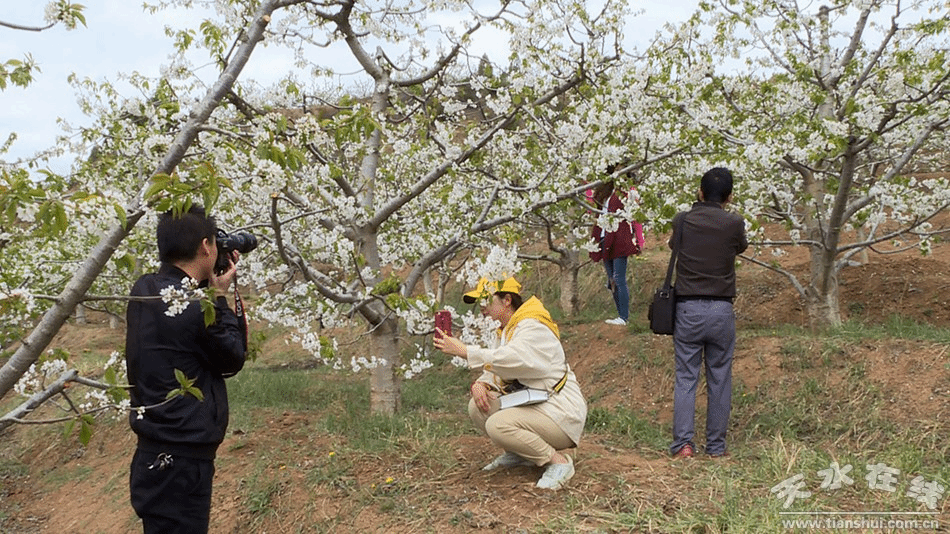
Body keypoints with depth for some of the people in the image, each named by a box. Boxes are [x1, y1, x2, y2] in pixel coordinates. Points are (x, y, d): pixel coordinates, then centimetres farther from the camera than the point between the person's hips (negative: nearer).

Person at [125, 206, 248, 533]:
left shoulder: (143, 291, 2)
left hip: (155, 450, 9)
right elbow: (232, 361, -6)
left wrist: (208, 294, 4)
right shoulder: (196, 306, -22)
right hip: (182, 457, -9)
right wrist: (220, 297, -2)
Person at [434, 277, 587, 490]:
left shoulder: (534, 329, -17)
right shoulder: (507, 331, 14)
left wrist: (464, 350, -32)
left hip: (560, 415, -9)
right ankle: (518, 454, 11)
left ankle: (558, 460, -13)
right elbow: (496, 367, 14)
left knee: (498, 424, -29)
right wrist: (480, 384, -10)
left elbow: (511, 360, -35)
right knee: (476, 407, -4)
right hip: (532, 406, 9)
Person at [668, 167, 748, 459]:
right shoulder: (734, 223, -4)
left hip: (687, 309, 0)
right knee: (719, 379, 9)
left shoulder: (682, 220, -2)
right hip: (721, 310, 0)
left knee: (685, 378, 5)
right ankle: (716, 446, 14)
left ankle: (683, 443, -2)